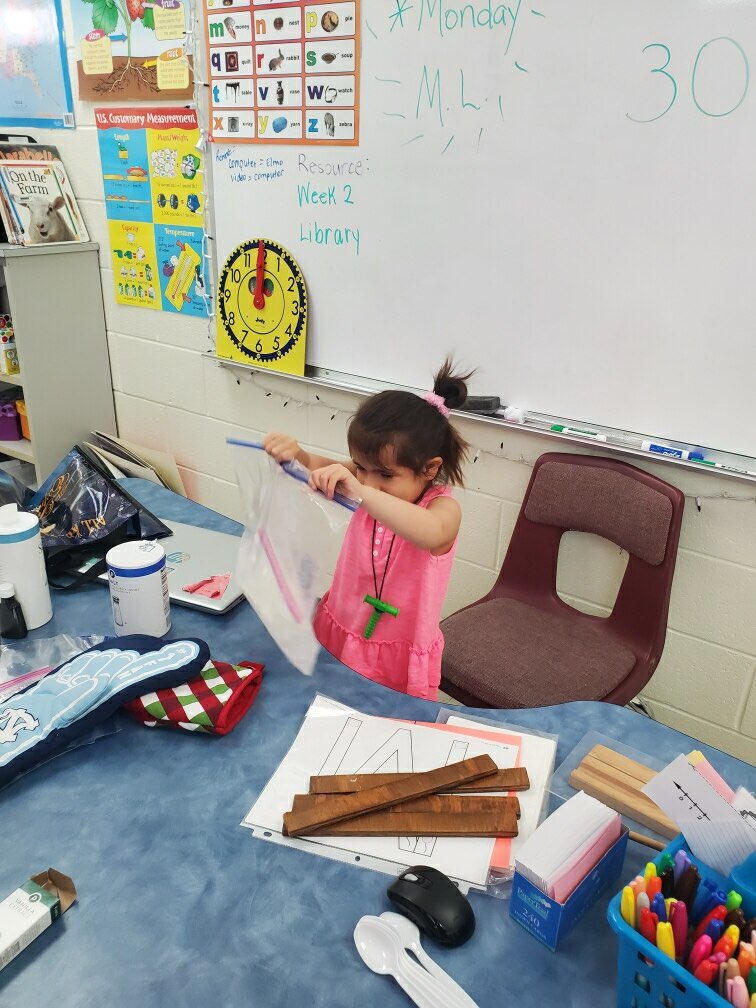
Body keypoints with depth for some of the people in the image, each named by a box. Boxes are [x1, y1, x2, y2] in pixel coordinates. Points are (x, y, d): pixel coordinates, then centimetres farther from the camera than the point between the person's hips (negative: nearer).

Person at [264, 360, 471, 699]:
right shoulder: (367, 481, -6)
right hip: (337, 634, 5)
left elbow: (430, 533, -44)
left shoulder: (444, 507, -22)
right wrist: (294, 453, -27)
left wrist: (361, 492, -52)